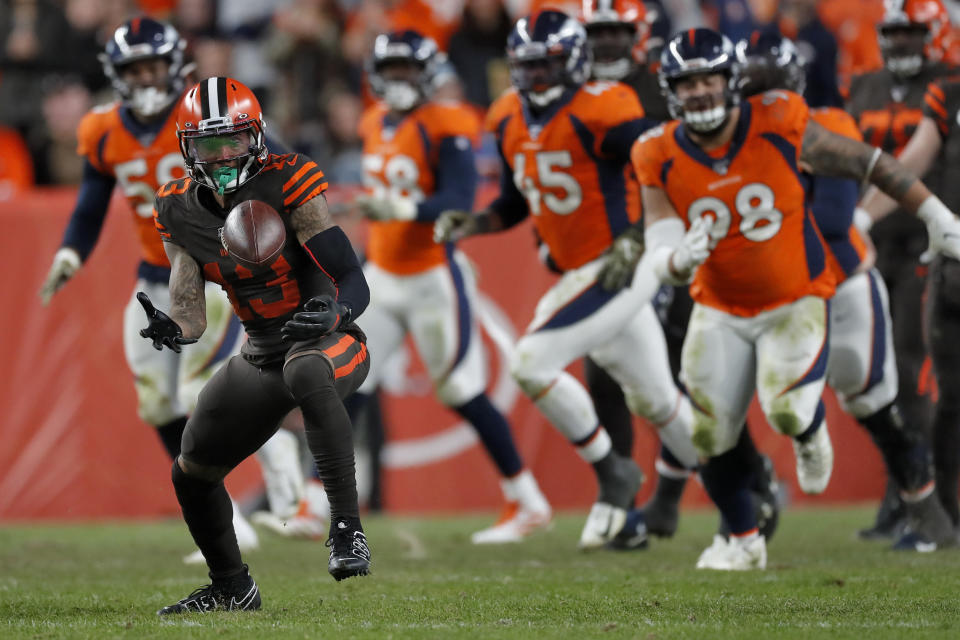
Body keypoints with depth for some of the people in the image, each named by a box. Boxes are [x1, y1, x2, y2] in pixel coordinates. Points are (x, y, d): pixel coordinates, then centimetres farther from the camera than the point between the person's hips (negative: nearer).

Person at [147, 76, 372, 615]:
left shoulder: (287, 186, -19)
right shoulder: (181, 212, -3)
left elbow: (355, 282, -21)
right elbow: (192, 316, -4)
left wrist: (333, 314, -43)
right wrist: (169, 329, -28)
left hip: (331, 342, -7)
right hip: (262, 355, 7)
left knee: (307, 373, -43)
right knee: (192, 475, 11)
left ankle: (347, 527, -39)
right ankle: (232, 588, 37)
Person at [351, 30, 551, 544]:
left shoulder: (445, 129, -14)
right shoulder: (376, 126, 10)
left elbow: (458, 202, -25)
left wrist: (402, 209, -39)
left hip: (434, 279, -7)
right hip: (381, 278, 7)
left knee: (463, 394, -3)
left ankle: (527, 504, 9)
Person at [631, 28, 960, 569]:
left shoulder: (781, 128, -18)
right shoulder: (662, 160, -12)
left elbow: (868, 164, -6)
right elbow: (660, 255, -14)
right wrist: (678, 260, -40)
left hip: (795, 301, -3)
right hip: (721, 311, 3)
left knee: (787, 408, -24)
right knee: (709, 434, 2)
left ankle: (811, 435, 15)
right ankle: (743, 541, 27)